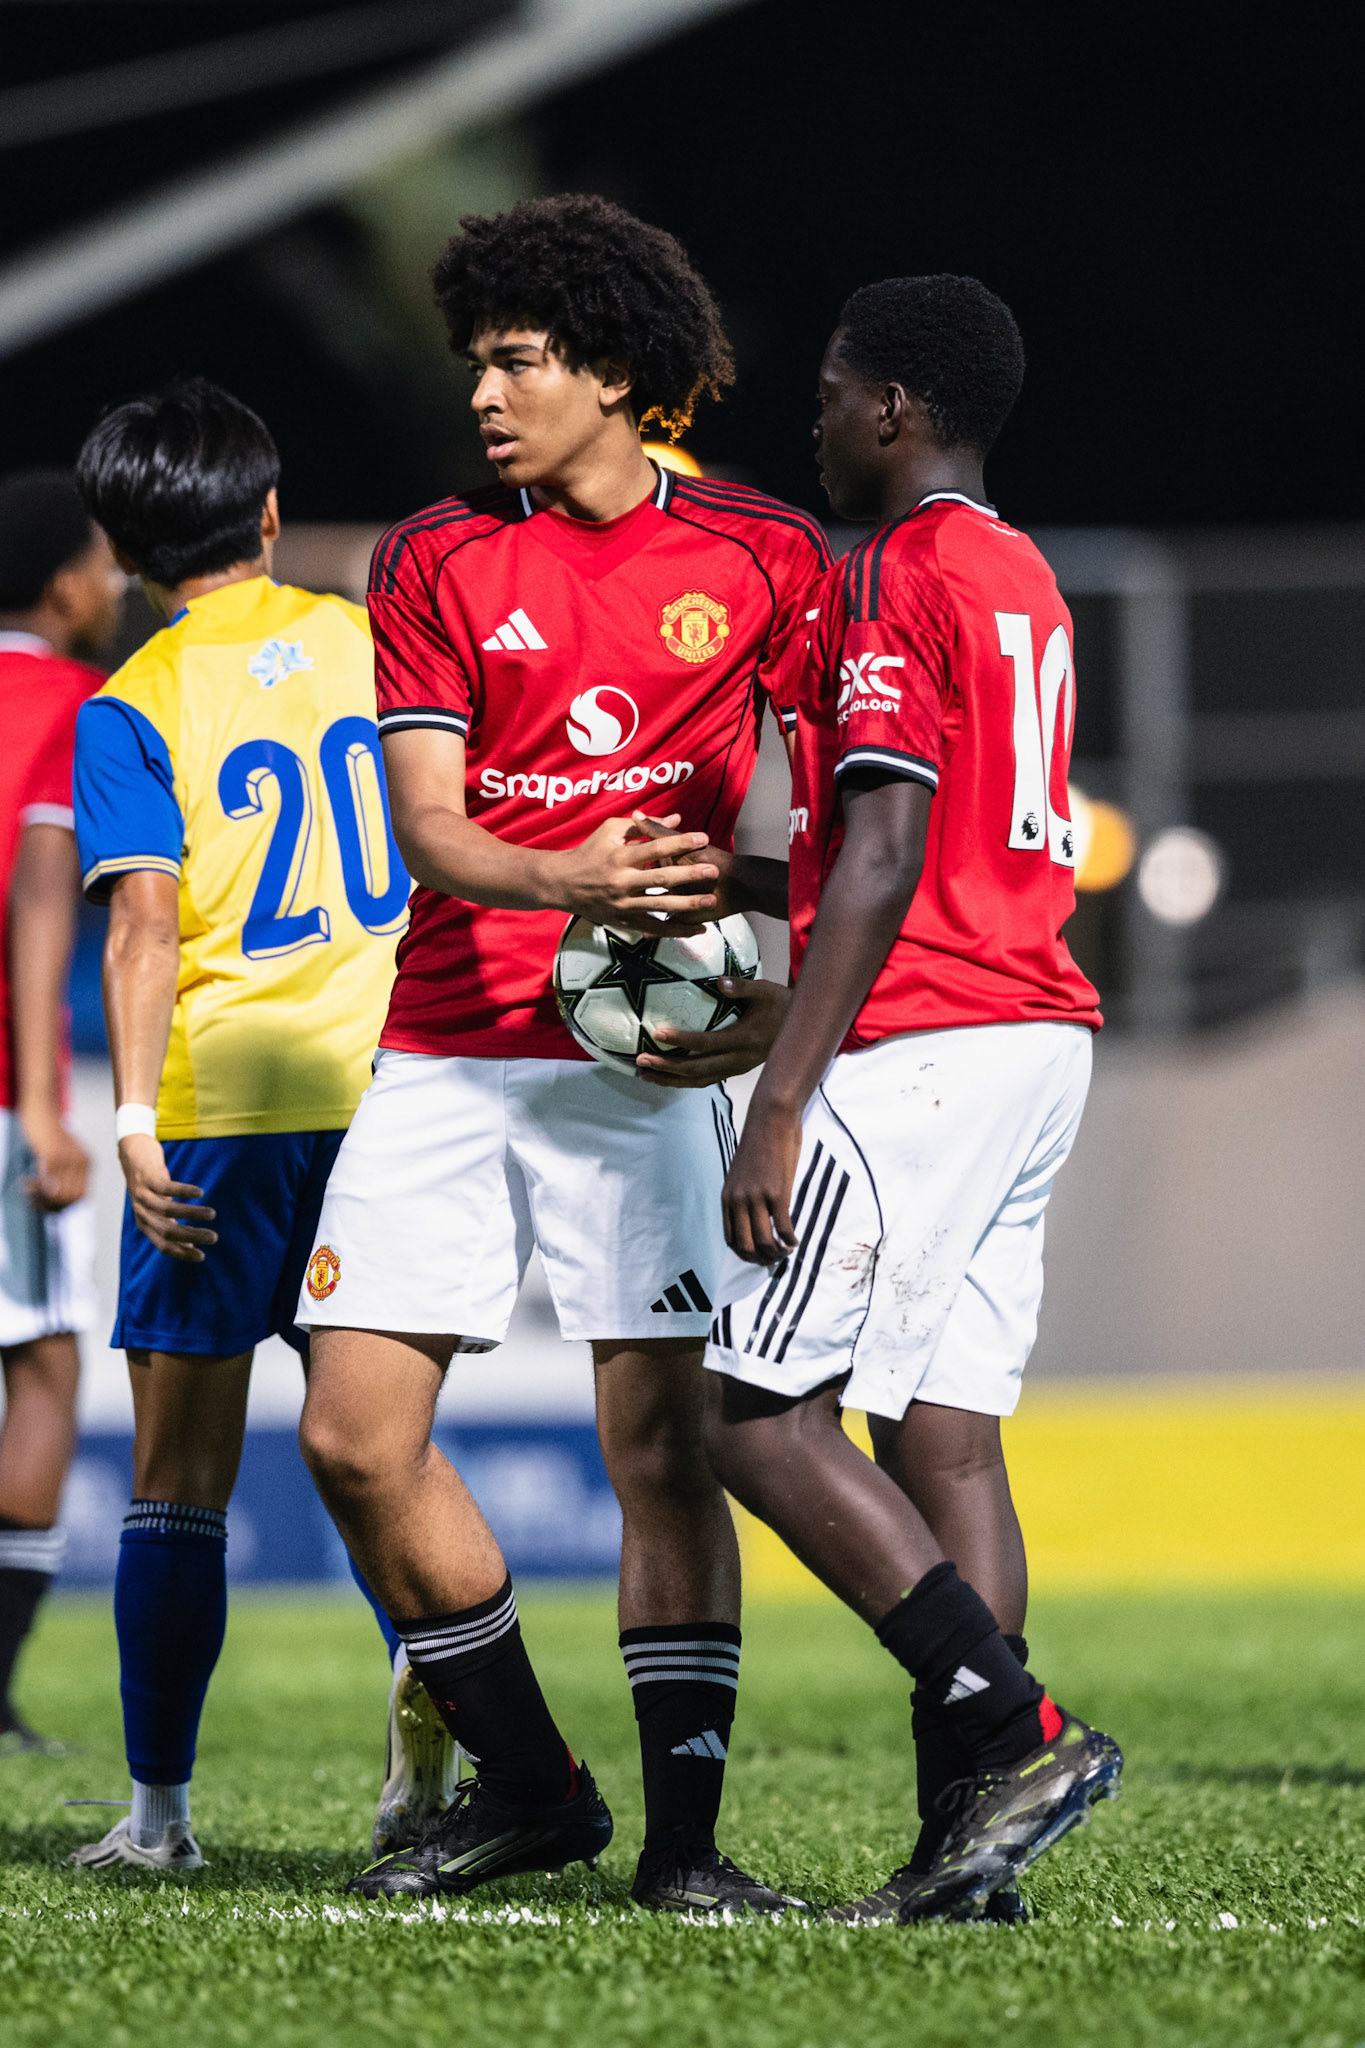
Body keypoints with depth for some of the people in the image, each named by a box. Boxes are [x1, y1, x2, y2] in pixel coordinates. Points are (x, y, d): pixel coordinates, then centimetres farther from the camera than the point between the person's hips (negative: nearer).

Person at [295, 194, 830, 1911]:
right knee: (355, 1435, -3)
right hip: (447, 1048, 3)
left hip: (647, 1059, -3)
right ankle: (527, 1788, 12)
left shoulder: (762, 559, 2)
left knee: (662, 1446, -8)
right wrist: (571, 884, -23)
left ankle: (683, 1836, -2)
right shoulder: (435, 564, 6)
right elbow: (426, 824, -2)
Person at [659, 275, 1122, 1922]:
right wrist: (714, 887, 33)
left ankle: (1013, 1729, -15)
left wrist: (782, 1103, -19)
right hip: (1042, 1040, 9)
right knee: (944, 1436, 6)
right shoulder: (1022, 581, 19)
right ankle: (966, 1841, 1)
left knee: (760, 1416, -6)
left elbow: (884, 862, -17)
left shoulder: (896, 580, -10)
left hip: (917, 1047, -9)